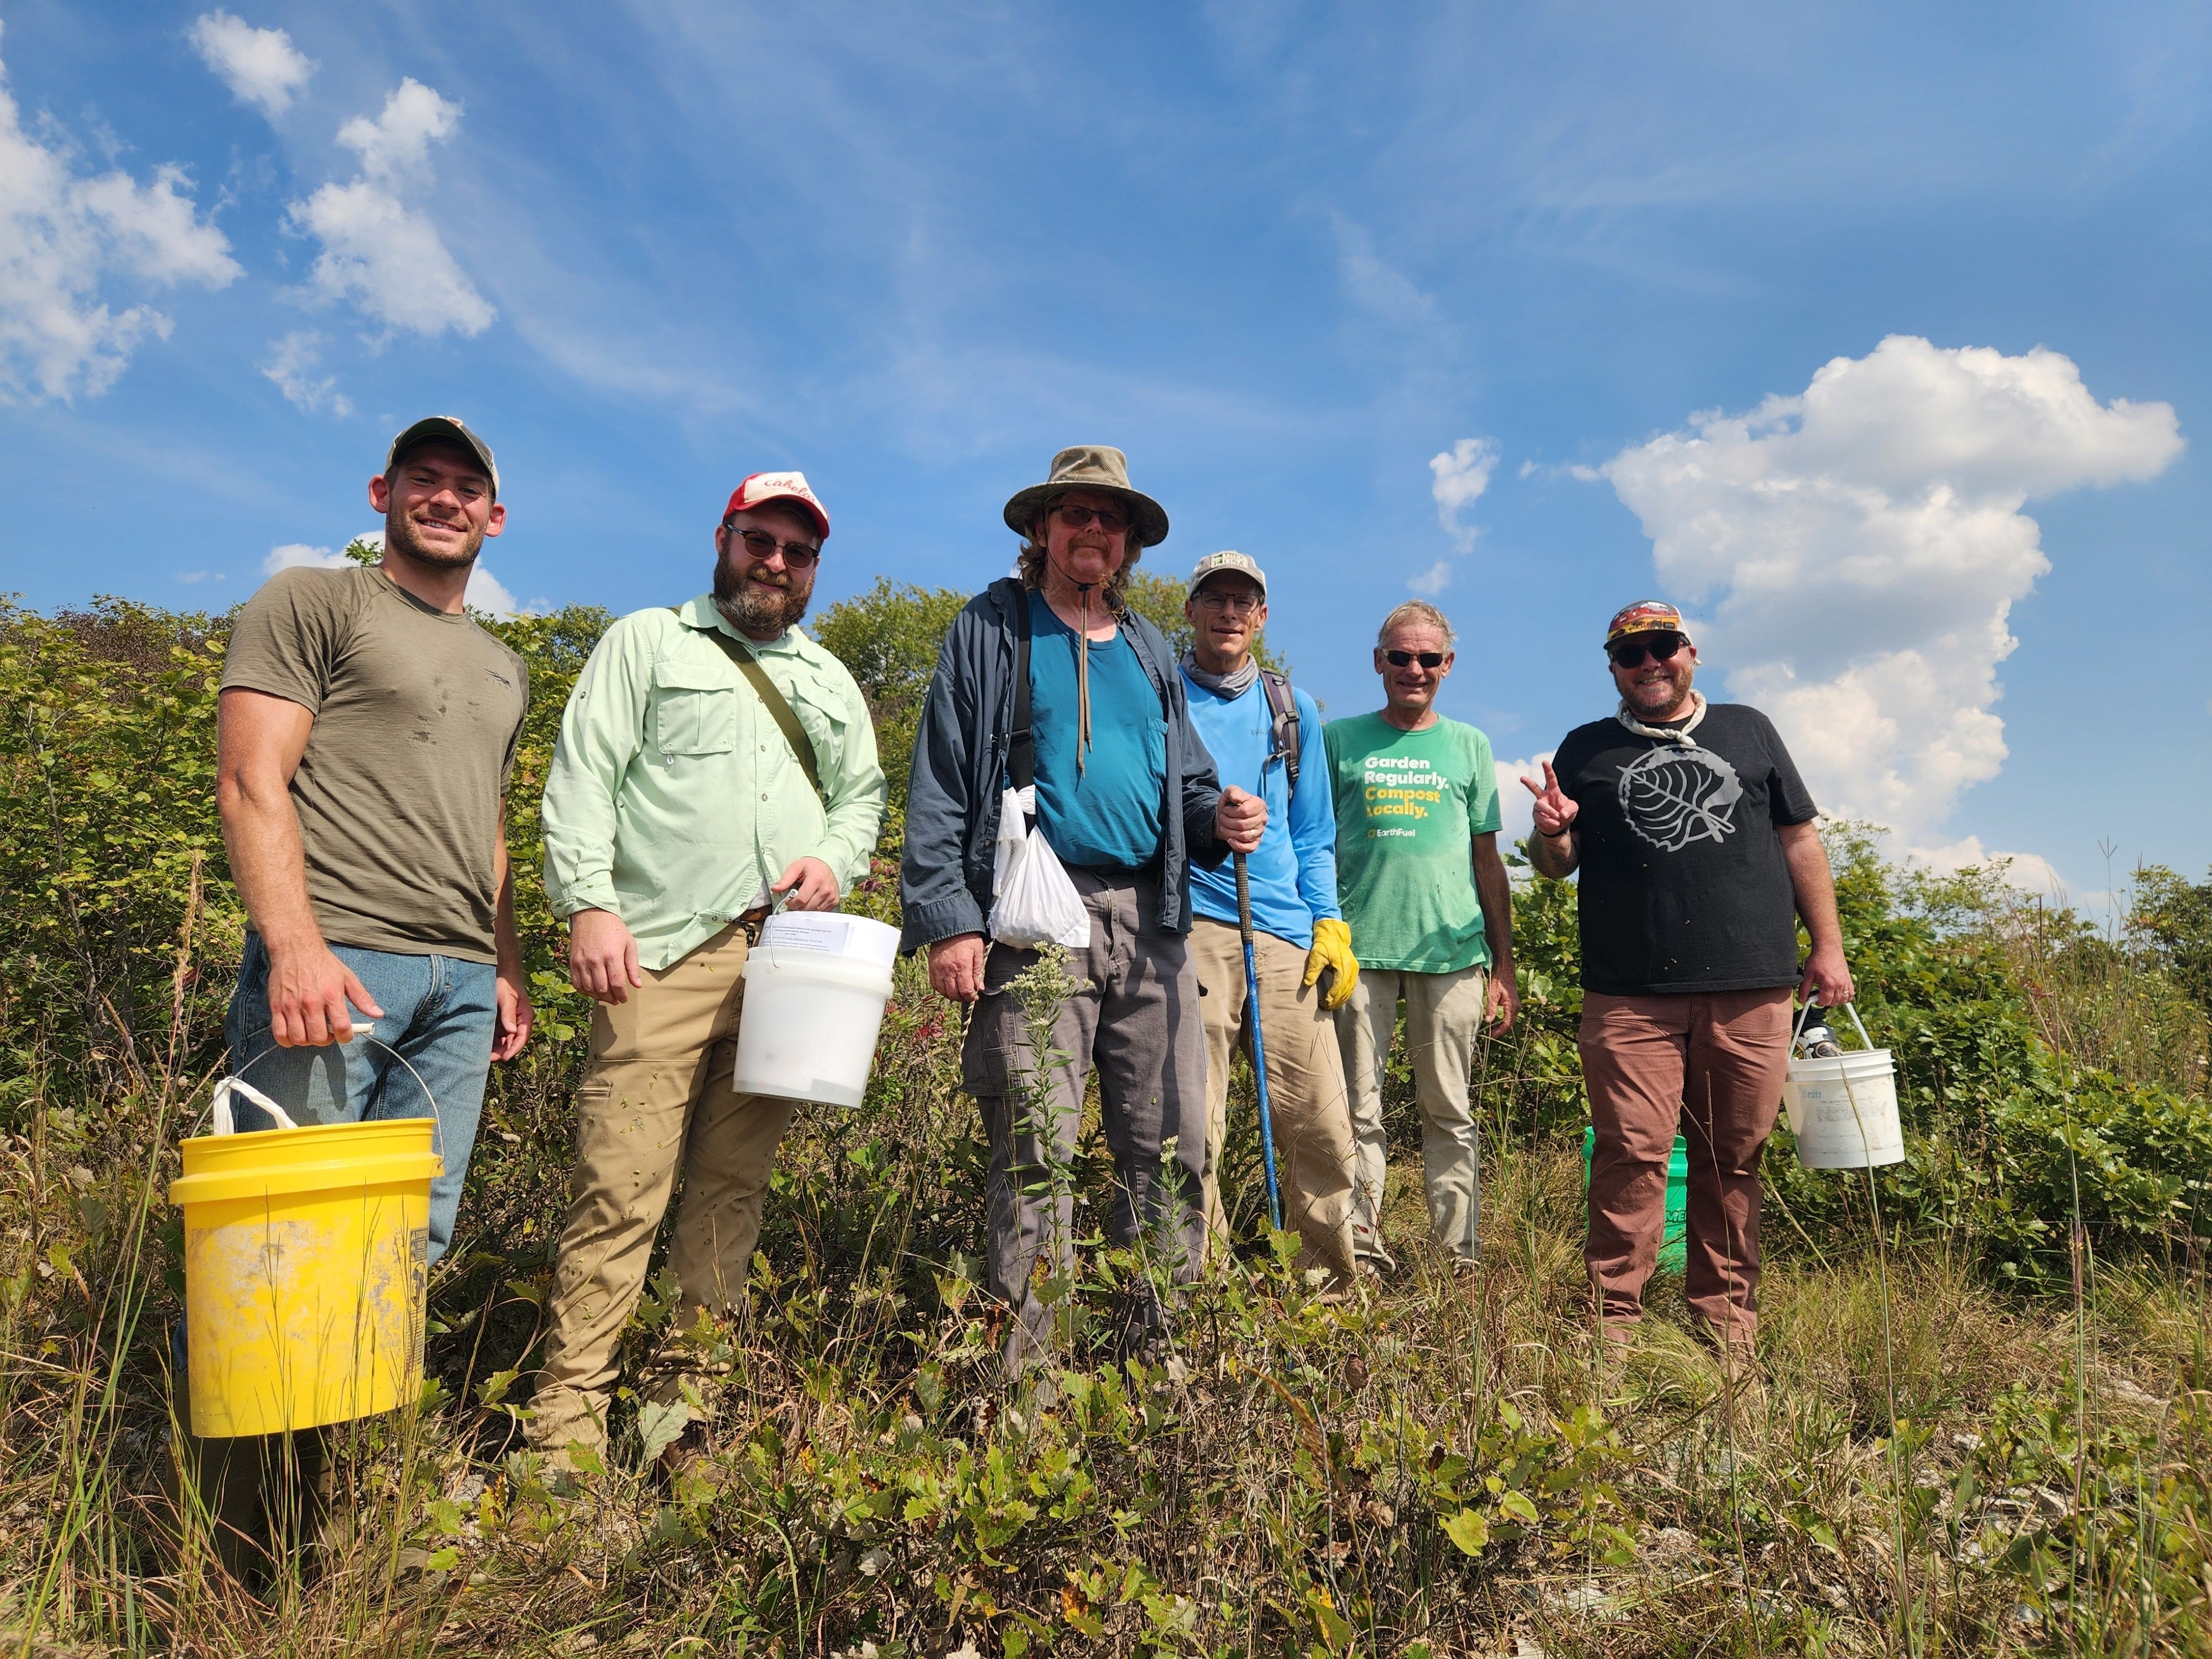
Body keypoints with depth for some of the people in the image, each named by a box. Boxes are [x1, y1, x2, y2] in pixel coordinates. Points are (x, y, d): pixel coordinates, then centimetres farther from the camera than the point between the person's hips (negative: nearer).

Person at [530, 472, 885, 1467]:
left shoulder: (831, 681, 25)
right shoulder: (647, 642, 11)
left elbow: (863, 794, 24)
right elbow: (581, 779, 1)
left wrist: (835, 860, 2)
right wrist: (589, 904, -10)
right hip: (666, 951, -4)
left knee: (733, 1186, 6)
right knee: (623, 1185, -8)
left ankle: (683, 1393, 17)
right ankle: (568, 1420, 2)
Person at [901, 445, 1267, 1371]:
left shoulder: (1149, 651, 21)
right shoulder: (992, 630, 8)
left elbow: (1183, 776, 24)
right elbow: (940, 786, 1)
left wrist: (1218, 817, 0)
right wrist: (947, 918, -10)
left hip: (1149, 924, 5)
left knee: (1173, 1146, 5)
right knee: (1037, 1149, -5)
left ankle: (1156, 1347, 18)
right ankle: (1029, 1361, 6)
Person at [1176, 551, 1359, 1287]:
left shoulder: (1294, 710, 18)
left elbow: (1314, 835, 19)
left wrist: (1329, 923, 8)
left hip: (1285, 932, 3)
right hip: (1192, 928, -3)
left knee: (1322, 1127, 1)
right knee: (1192, 1129, -4)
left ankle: (1333, 1288, 17)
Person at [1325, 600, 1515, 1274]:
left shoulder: (1469, 746, 13)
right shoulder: (1340, 738, 9)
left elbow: (1487, 860, 14)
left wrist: (1503, 966, 10)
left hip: (1452, 948, 1)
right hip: (1359, 947, -1)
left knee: (1449, 1111, 6)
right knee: (1360, 1110, 1)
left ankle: (1458, 1260, 14)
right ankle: (1363, 1256, 9)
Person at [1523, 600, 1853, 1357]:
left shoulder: (1748, 731, 17)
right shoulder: (1587, 749, 14)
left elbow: (1799, 840, 16)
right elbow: (1556, 866, 13)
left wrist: (1828, 946, 9)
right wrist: (1550, 834, -10)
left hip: (1750, 989, 2)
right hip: (1631, 997, -1)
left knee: (1734, 1158, 6)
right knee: (1632, 1153, -7)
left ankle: (1727, 1313, 18)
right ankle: (1613, 1317, 1)